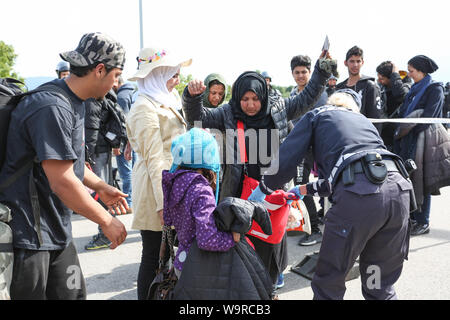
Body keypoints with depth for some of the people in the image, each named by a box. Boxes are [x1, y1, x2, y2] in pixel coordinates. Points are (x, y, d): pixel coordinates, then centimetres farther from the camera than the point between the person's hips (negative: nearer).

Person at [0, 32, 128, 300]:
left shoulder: (75, 102, 11)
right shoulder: (53, 107, -23)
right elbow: (62, 182, -26)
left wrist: (100, 186, 11)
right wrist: (107, 221, -16)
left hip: (56, 232, 9)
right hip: (27, 235, -9)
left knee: (73, 294, 13)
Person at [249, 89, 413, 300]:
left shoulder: (317, 115, 19)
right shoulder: (362, 120, 34)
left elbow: (286, 159, 9)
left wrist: (263, 190, 23)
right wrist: (306, 189, 43)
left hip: (359, 195, -6)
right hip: (399, 188, 7)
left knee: (328, 284, 9)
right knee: (380, 286, 21)